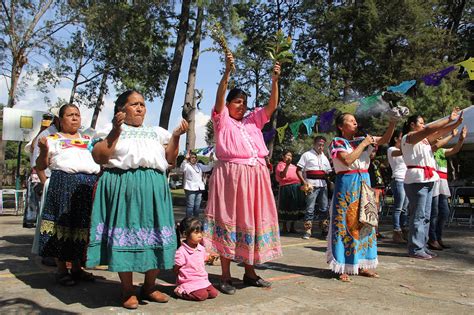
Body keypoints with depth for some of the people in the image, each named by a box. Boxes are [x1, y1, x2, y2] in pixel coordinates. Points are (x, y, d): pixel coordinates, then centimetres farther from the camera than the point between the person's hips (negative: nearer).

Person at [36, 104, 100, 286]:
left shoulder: (89, 139, 24)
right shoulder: (53, 139, 12)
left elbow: (100, 160, 25)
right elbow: (40, 166, 5)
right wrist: (44, 150, -10)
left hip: (89, 184, 4)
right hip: (63, 182, -3)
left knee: (82, 226, 5)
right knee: (62, 224, -4)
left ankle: (77, 268, 15)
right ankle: (61, 270, 6)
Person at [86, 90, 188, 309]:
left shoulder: (157, 132, 21)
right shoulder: (113, 130, 10)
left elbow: (170, 160, 16)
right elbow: (99, 157, -4)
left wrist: (176, 136, 4)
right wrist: (115, 131, -10)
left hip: (153, 188, 4)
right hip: (123, 186, -3)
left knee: (154, 235, 3)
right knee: (124, 233, -3)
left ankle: (149, 287, 19)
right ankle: (128, 291, 11)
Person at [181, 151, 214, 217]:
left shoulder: (199, 165, 18)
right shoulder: (187, 165, -2)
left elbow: (208, 168, 18)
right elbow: (182, 168, -23)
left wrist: (211, 161, 2)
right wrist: (186, 159, -37)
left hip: (199, 188, 6)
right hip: (190, 188, -6)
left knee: (197, 205, 11)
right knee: (190, 205, -8)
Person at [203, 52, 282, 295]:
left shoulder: (253, 121, 20)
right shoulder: (222, 120, 9)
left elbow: (272, 105, 12)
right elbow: (220, 97, -7)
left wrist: (274, 80, -1)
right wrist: (227, 72, -18)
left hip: (255, 175, 5)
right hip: (230, 173, -5)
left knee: (252, 220, 7)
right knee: (228, 220, -3)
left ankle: (249, 272, 18)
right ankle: (225, 276, 2)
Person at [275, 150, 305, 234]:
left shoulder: (293, 166, 22)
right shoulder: (280, 165, -1)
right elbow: (282, 175, -17)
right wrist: (287, 165, -24)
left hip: (297, 188, 7)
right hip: (286, 187, -7)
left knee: (295, 207, 8)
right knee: (286, 207, -3)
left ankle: (292, 227, 17)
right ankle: (284, 227, 8)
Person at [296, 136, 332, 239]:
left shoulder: (324, 157, 20)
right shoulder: (307, 155, 3)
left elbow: (329, 172, 22)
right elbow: (298, 170, -3)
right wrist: (304, 182, -14)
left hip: (323, 185, 5)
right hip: (312, 184, -5)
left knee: (324, 208, 7)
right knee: (310, 208, -6)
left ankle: (324, 230, 15)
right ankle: (307, 231, -1)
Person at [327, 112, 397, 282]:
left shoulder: (362, 139, 13)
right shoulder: (337, 142, -3)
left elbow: (385, 139, 7)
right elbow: (348, 160, -18)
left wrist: (393, 121, -6)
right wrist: (363, 144, -11)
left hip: (364, 183, 6)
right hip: (346, 185, -6)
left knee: (363, 223, 8)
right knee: (345, 223, -4)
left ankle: (361, 265, 17)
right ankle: (343, 268, 1)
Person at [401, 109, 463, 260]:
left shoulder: (424, 139, 23)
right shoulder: (408, 137, -3)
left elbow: (439, 132, 15)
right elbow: (429, 130, -15)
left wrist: (456, 123, 1)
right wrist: (449, 119, -11)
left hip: (427, 180, 9)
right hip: (416, 180, -9)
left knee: (426, 216, 9)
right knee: (418, 216, -9)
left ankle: (422, 246, 14)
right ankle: (416, 249, -5)